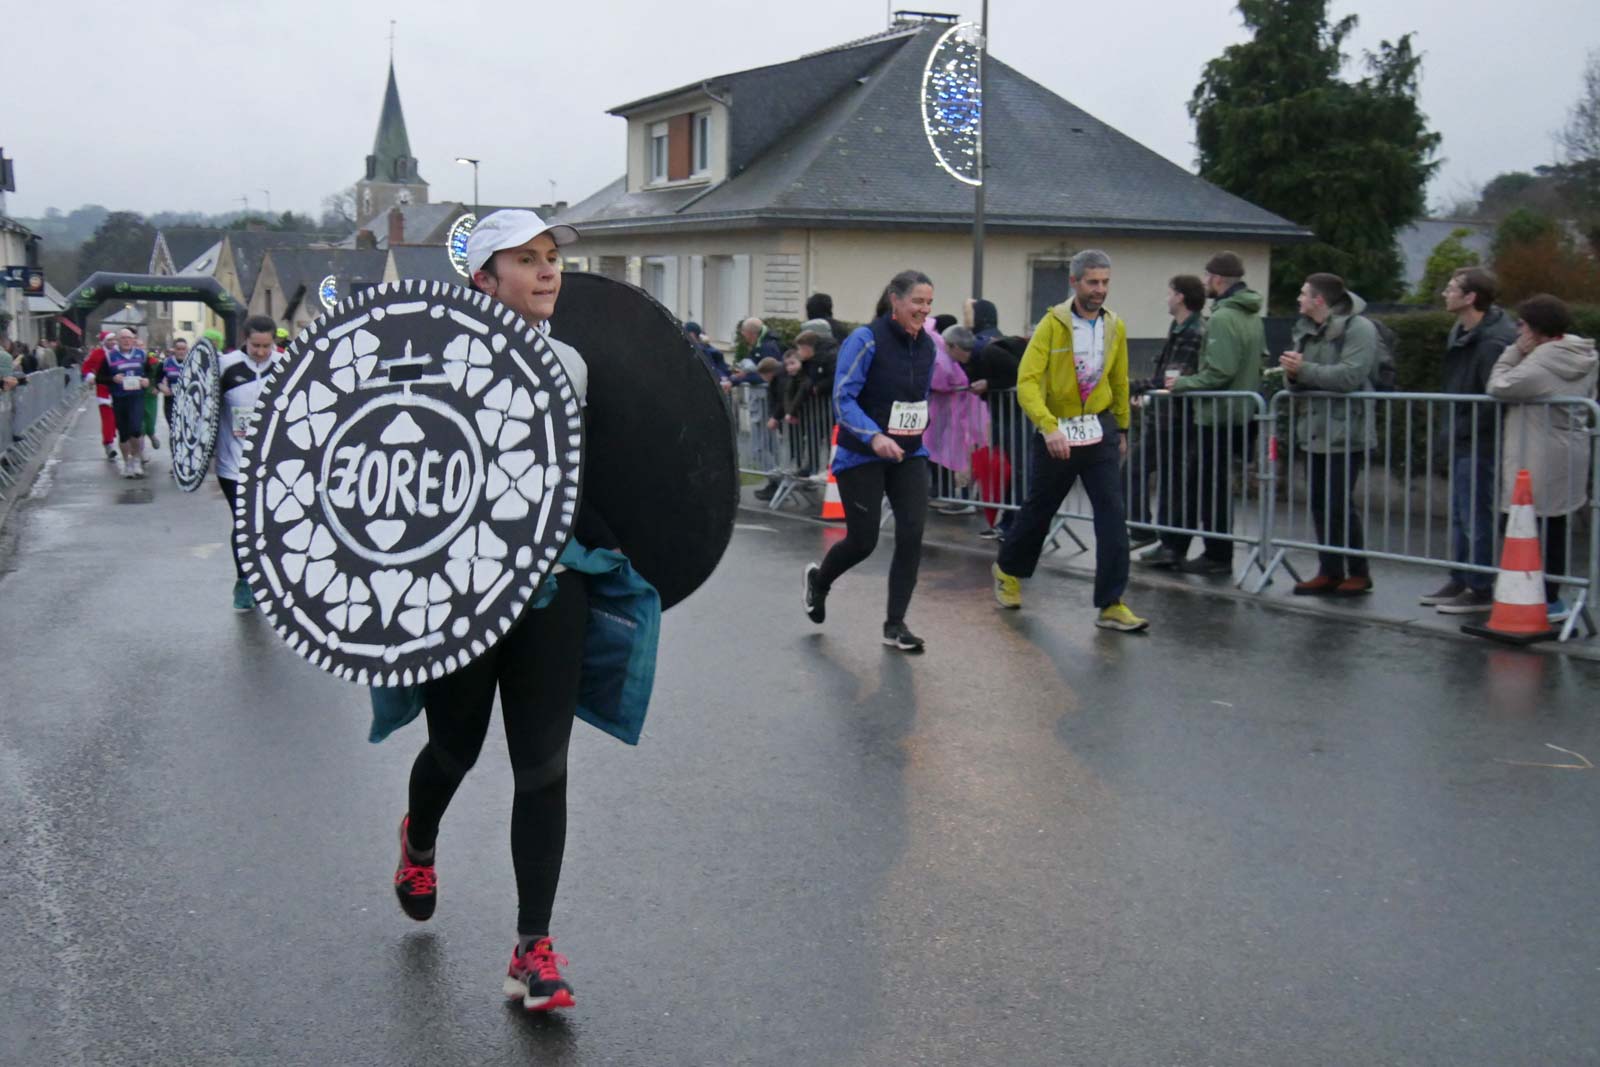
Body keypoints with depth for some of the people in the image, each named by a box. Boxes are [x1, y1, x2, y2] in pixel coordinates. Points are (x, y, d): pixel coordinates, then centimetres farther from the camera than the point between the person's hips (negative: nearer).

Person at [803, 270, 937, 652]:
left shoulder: (926, 345, 5)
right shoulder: (866, 340, -16)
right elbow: (842, 398, -20)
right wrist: (874, 437, -32)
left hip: (909, 456, 5)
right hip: (862, 457, -5)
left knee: (912, 534, -9)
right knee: (863, 541, 1)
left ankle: (895, 624, 4)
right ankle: (819, 579, 35)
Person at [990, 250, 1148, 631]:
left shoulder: (1115, 327, 3)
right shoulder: (1053, 324, -11)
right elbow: (1027, 381, -18)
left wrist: (1122, 428, 21)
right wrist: (1048, 426, -30)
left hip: (1100, 430, 3)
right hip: (1056, 431, -3)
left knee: (1112, 514, -8)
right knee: (1039, 510, 13)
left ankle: (1111, 605, -6)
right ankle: (1008, 569, 40)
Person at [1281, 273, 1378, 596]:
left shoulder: (1358, 328, -10)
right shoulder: (1306, 330, 15)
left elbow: (1350, 376, -23)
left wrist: (1305, 370, -19)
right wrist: (1293, 373, -6)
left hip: (1345, 433, -8)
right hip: (1315, 431, 8)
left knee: (1340, 504, -7)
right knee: (1320, 504, 9)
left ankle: (1359, 573, 4)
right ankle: (1330, 571, 16)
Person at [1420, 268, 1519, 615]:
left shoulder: (1492, 342, -20)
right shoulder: (1461, 333, 10)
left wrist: (1467, 427, -18)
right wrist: (1452, 424, 10)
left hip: (1479, 443, -10)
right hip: (1461, 441, 10)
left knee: (1475, 517, -3)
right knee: (1459, 516, 17)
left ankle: (1481, 590, 6)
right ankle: (1459, 582, 27)